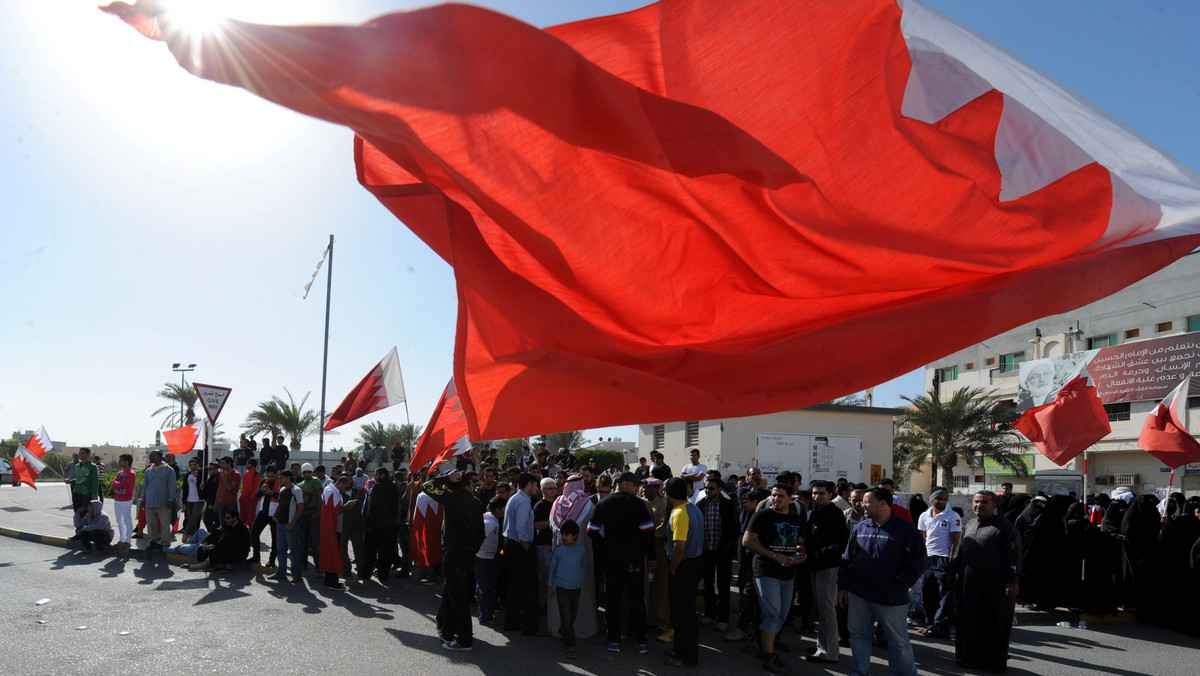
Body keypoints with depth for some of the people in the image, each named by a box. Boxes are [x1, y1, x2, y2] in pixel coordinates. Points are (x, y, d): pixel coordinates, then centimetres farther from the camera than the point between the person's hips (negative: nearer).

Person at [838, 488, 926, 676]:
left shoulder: (906, 530, -8)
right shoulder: (860, 528, 6)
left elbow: (917, 562, -9)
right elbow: (847, 559, 11)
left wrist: (898, 587, -12)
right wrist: (842, 586, 8)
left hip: (891, 598, -5)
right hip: (858, 595, 5)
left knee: (899, 641, 6)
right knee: (858, 635, 14)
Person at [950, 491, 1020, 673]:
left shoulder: (1004, 527, -6)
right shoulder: (968, 527, 15)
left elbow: (1013, 555, -12)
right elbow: (959, 553, 21)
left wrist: (1012, 581, -18)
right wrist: (952, 573, 19)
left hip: (994, 587, -6)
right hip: (968, 586, 7)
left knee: (994, 624, 3)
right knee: (969, 622, 12)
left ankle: (995, 662, 15)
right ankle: (970, 656, 24)